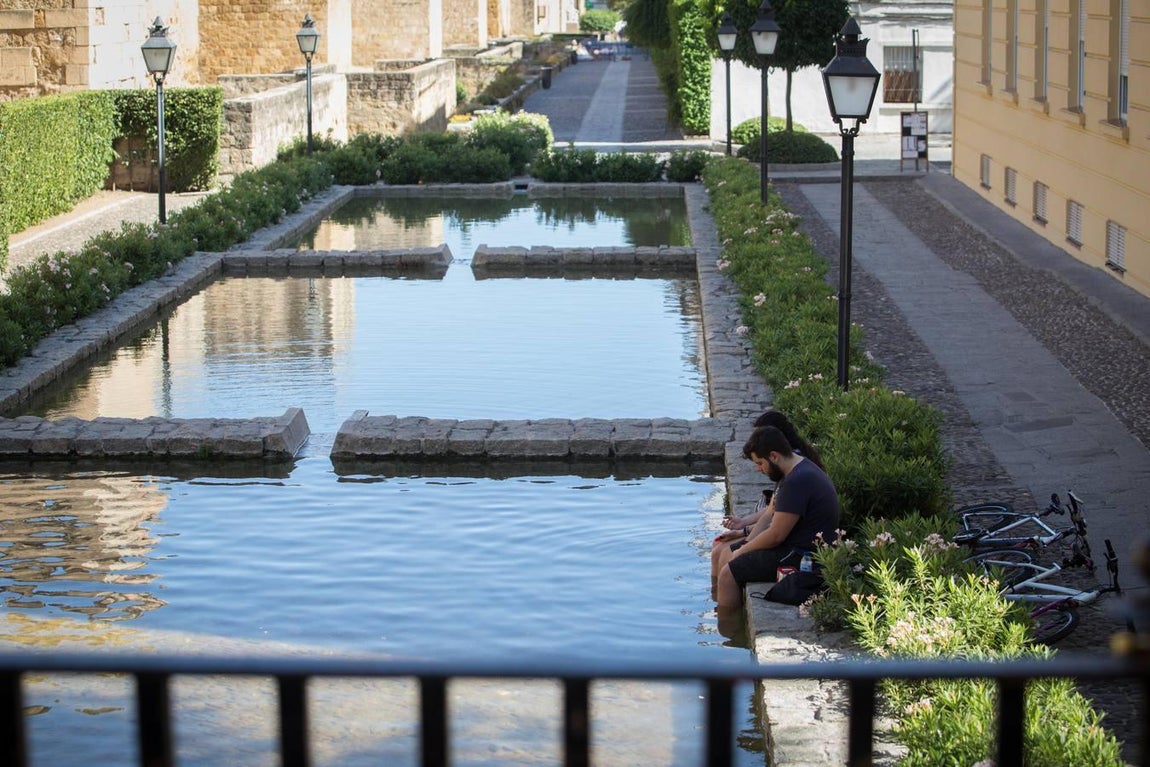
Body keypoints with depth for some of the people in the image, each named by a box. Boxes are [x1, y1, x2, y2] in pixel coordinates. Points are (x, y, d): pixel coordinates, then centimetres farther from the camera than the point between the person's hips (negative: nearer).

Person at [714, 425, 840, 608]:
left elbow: (776, 535, -23)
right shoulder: (798, 469, 10)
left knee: (728, 574, -12)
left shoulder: (798, 481, -25)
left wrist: (743, 551, -8)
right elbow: (772, 516, 16)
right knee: (726, 555, 15)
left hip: (803, 555, -11)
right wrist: (747, 541, 3)